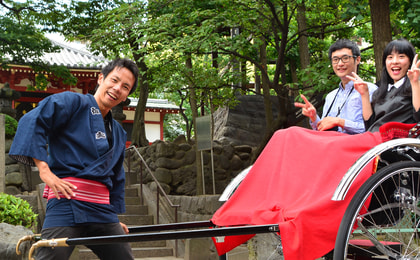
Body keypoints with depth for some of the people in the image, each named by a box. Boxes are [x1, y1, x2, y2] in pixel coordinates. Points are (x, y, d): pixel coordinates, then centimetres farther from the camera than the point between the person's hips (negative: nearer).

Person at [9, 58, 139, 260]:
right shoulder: (73, 102, 1)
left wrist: (115, 217, 29)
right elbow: (31, 121, -12)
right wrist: (44, 169, -18)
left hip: (102, 209, 7)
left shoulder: (118, 133, 23)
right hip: (68, 201, -7)